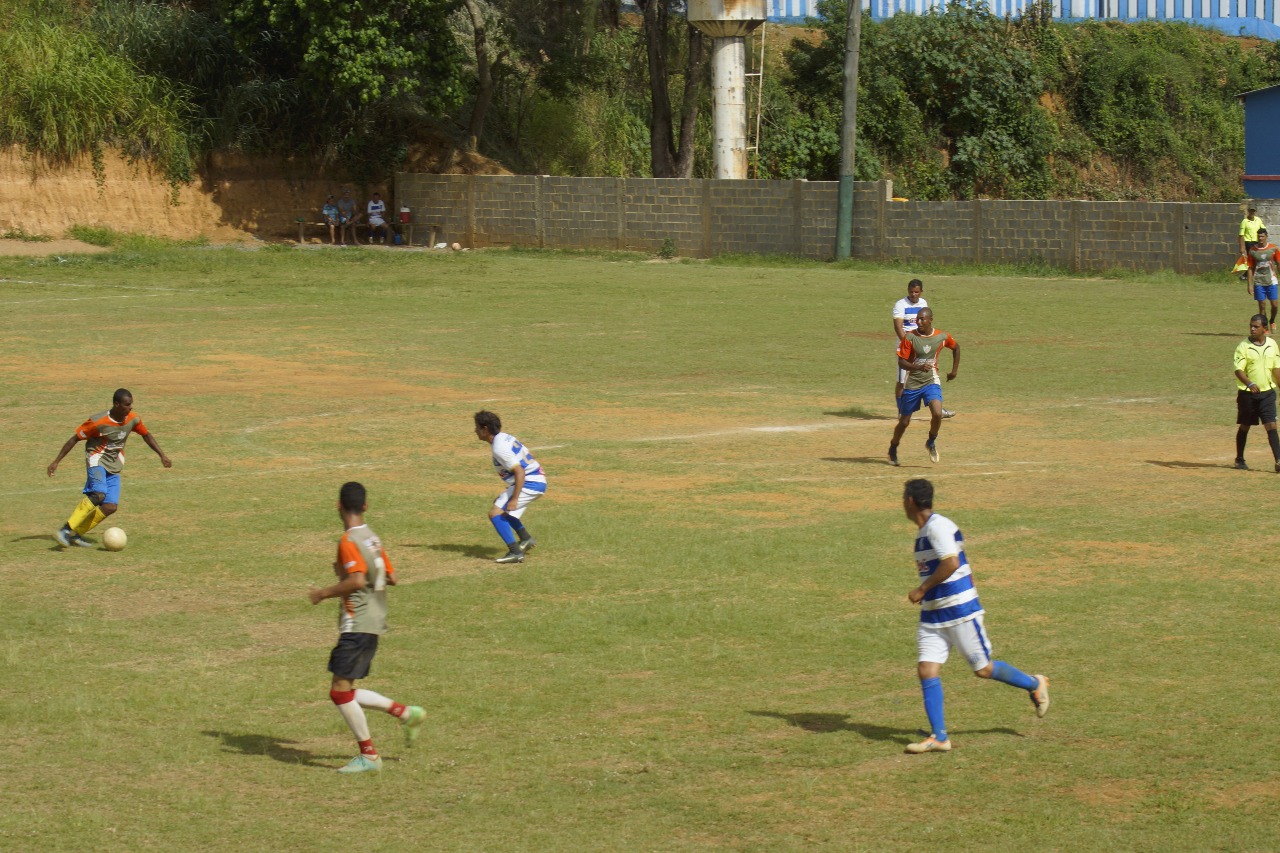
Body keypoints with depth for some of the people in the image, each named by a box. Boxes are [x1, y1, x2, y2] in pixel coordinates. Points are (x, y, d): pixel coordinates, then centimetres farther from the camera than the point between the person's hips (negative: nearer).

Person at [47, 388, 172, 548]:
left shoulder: (133, 419, -4)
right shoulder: (98, 422, -19)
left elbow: (146, 435, 16)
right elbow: (75, 439, -11)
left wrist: (162, 455, 14)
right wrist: (56, 461, -10)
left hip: (114, 467, 6)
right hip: (97, 461, -6)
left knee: (111, 507, -9)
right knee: (99, 494, -32)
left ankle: (76, 534, 5)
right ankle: (66, 531, -31)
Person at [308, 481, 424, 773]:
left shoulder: (349, 542, -15)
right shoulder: (373, 538, 12)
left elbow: (357, 581, -27)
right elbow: (390, 577, 16)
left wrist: (325, 593, -14)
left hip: (357, 625, -9)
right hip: (373, 622, 9)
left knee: (340, 690, -5)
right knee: (346, 692, 14)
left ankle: (368, 755, -2)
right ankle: (405, 713, 10)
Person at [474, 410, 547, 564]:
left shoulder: (500, 448, -20)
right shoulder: (506, 438, 10)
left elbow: (520, 472, -25)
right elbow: (528, 457, 19)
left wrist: (514, 499, -26)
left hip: (530, 483, -10)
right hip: (537, 481, 10)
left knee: (495, 513, -14)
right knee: (500, 507, 29)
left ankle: (515, 552, -19)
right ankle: (525, 539, 32)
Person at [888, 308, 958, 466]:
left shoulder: (942, 337, -5)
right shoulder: (910, 338, -12)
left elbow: (956, 347, 16)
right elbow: (901, 362, -14)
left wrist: (954, 370, 16)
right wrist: (919, 367, -31)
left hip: (931, 382, 1)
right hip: (912, 385, -1)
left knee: (937, 413, -24)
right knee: (904, 422, 7)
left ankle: (931, 443, 3)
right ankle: (893, 450, 32)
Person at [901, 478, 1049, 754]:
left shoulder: (938, 526, -17)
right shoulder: (922, 531, 14)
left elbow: (951, 563, -28)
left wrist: (922, 590, -21)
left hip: (960, 611, -9)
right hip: (932, 615, 9)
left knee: (983, 669, 1)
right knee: (927, 670, -4)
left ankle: (1035, 685, 25)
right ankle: (938, 737, -3)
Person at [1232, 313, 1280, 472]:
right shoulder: (1243, 346, -7)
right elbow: (1238, 370, -15)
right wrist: (1250, 384, -31)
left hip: (1267, 392, 2)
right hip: (1247, 393, -2)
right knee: (1244, 426, 11)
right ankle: (1239, 459, 26)